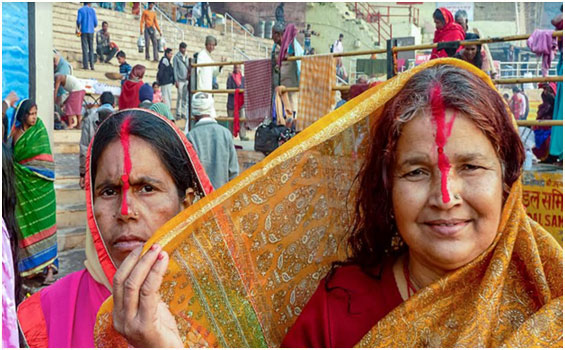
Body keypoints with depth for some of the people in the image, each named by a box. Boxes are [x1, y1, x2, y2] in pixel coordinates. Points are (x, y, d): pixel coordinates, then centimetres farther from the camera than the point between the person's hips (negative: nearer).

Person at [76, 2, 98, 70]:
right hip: (91, 31, 1)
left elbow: (78, 20, -8)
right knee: (91, 48, 5)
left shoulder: (80, 10, 2)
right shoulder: (92, 10, 5)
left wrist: (78, 29, 9)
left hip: (84, 31, -1)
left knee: (85, 48, -1)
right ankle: (92, 65, -1)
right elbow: (96, 22, 1)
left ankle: (85, 65, -7)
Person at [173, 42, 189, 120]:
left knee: (185, 98, 5)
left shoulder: (187, 57, 13)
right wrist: (176, 80, -9)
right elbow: (175, 69, -4)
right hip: (180, 80, -5)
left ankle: (184, 113, 11)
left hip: (186, 80, 5)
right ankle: (178, 113, 2)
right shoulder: (176, 57, -1)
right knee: (179, 97, -4)